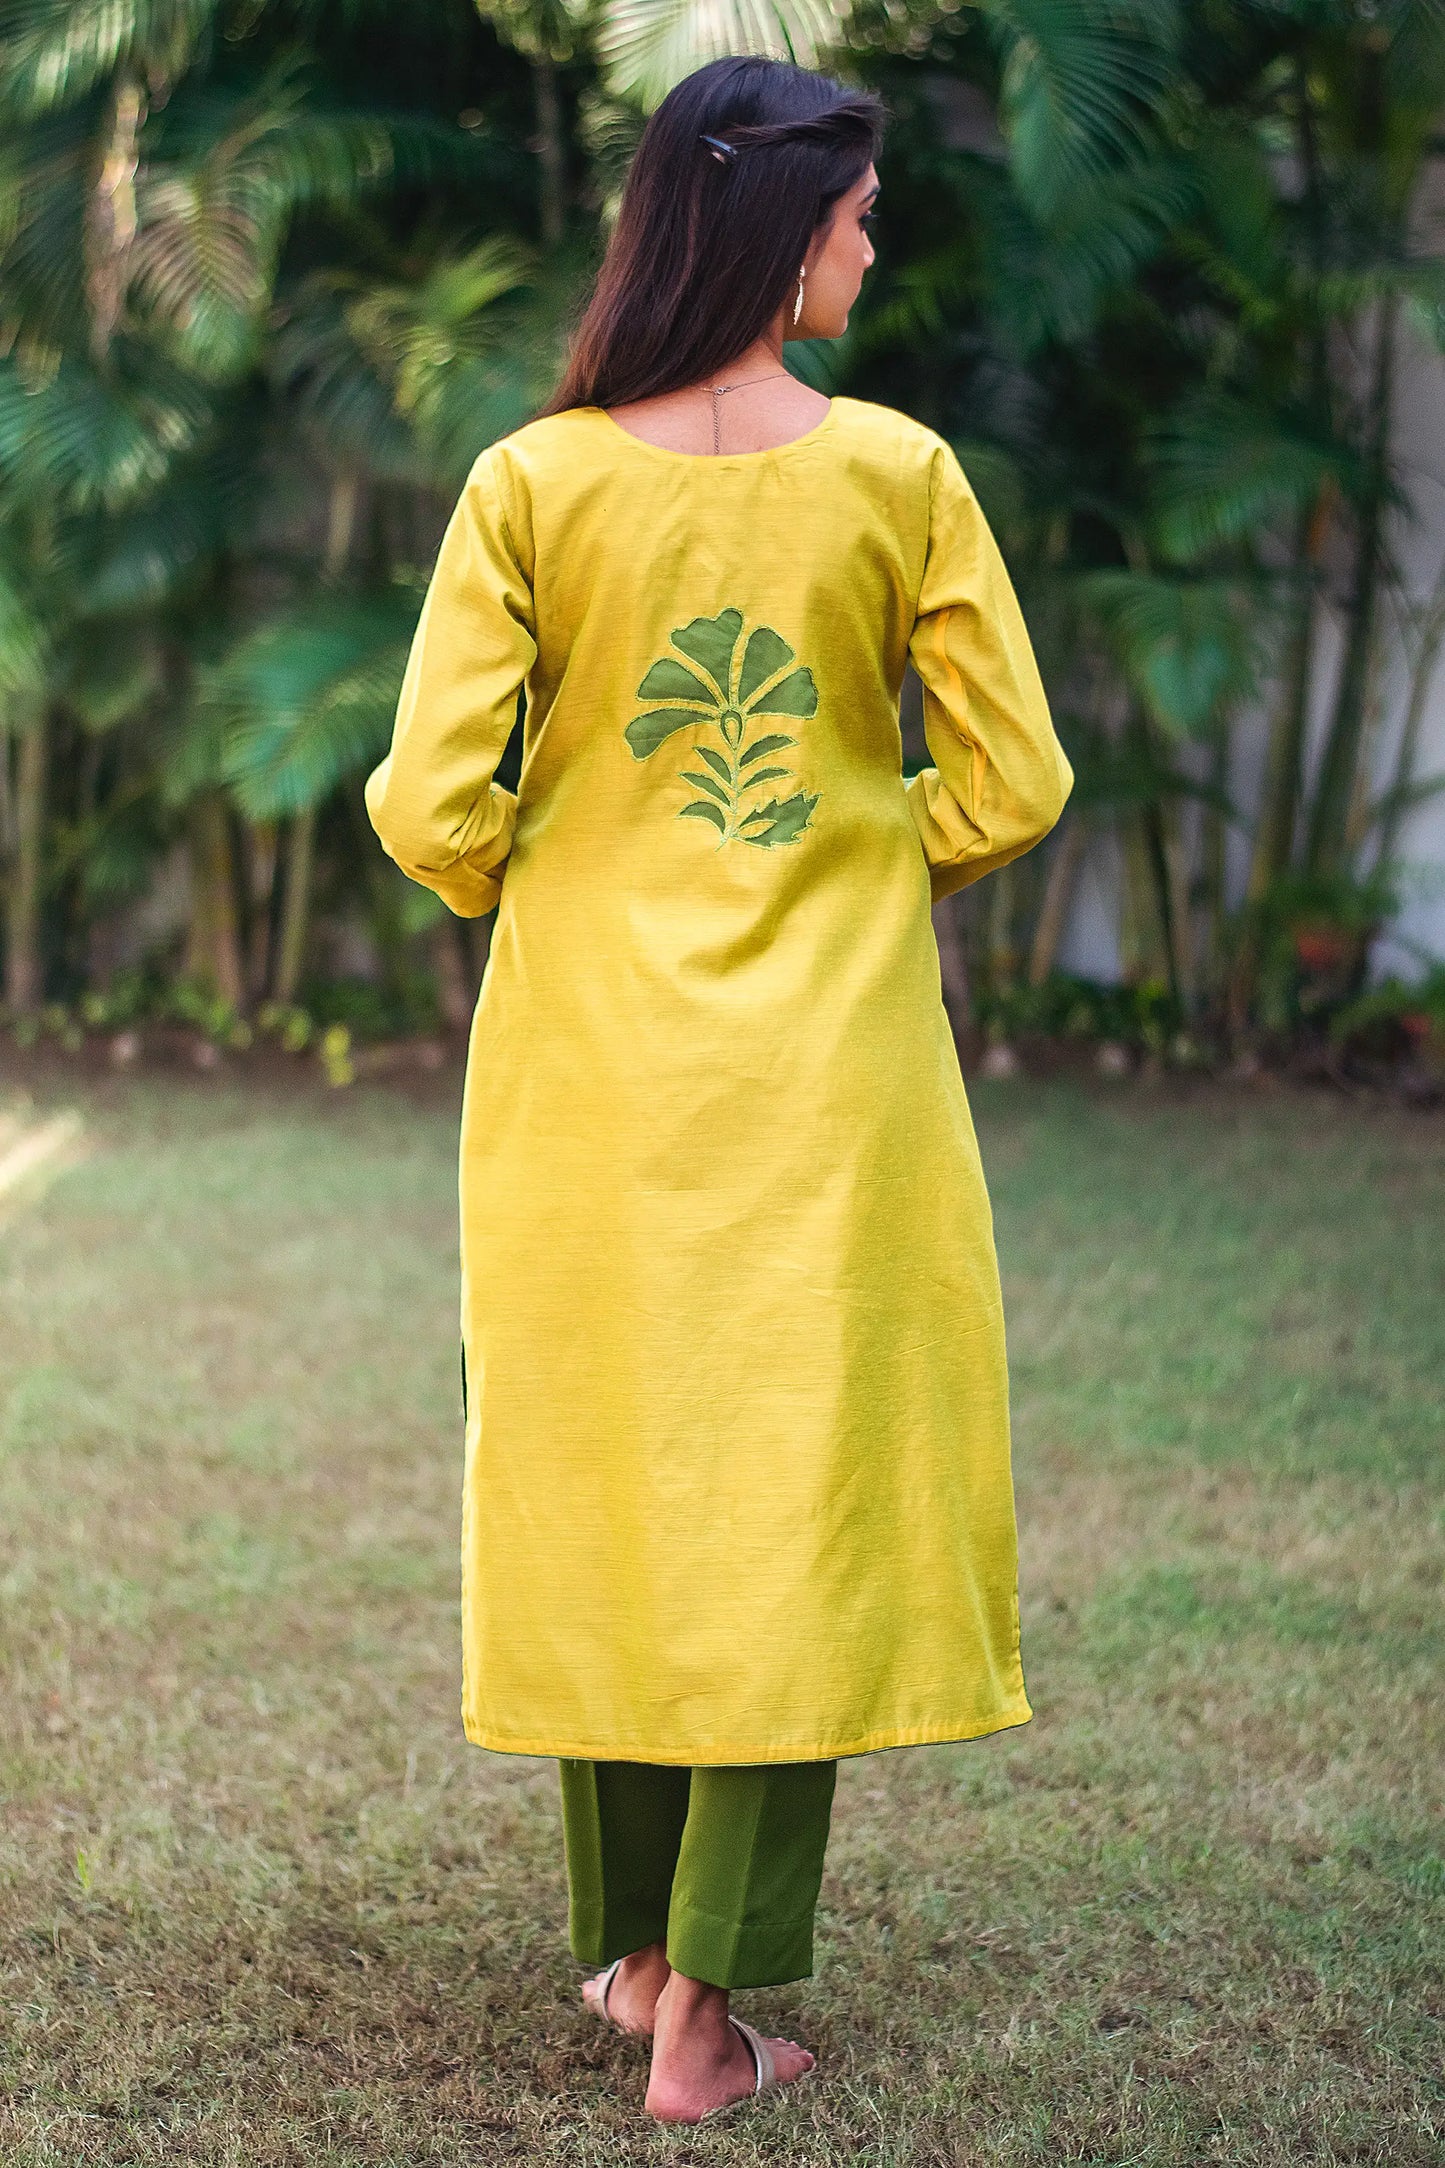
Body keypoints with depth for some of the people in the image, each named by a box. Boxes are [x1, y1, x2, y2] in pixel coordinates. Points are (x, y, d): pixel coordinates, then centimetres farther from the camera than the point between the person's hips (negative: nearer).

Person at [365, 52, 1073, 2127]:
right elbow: (1011, 787, -4)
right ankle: (711, 2005, 8)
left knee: (605, 1478, 15)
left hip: (588, 1062, 2)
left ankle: (632, 1946, 28)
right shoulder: (899, 471, -6)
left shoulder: (529, 482, -6)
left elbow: (433, 807, -10)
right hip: (831, 1068, -1)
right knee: (806, 1490, 6)